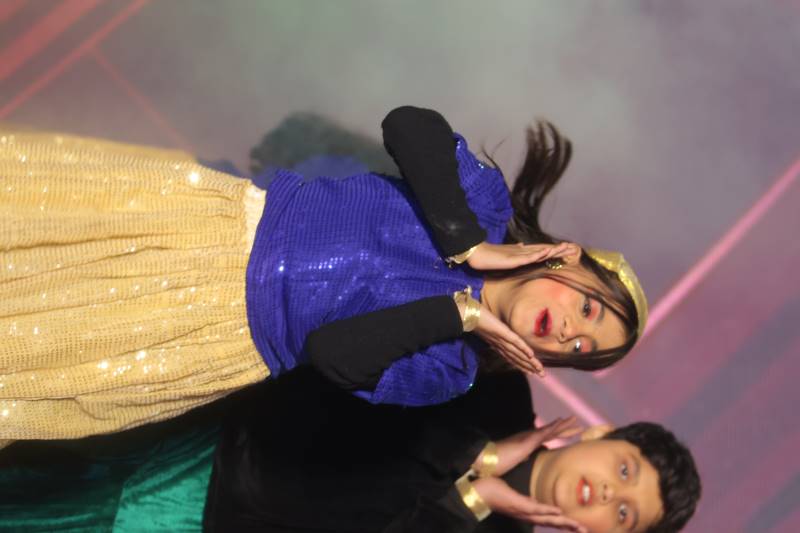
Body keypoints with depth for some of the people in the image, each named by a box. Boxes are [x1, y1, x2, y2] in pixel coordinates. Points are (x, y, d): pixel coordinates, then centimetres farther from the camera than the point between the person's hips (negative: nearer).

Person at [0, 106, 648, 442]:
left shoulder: (446, 372, -8)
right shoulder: (488, 200, -4)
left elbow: (332, 351, -20)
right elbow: (408, 125, -17)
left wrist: (461, 310, -21)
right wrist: (471, 248, -22)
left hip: (227, 337, -1)